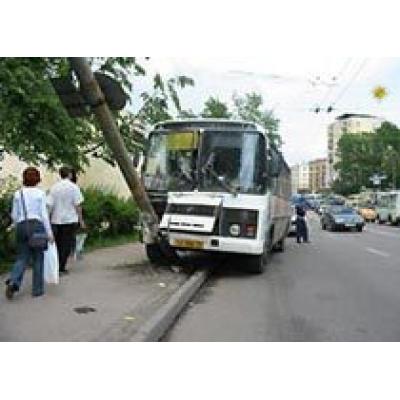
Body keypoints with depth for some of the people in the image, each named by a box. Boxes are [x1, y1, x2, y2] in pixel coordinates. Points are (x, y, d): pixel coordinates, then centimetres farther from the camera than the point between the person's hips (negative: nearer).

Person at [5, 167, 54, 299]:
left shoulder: (18, 194, 6)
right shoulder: (40, 193, -3)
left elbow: (14, 215, 8)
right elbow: (44, 214, -6)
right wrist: (49, 232, -3)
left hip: (22, 226, 3)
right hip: (37, 225, -3)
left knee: (22, 258, 11)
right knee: (38, 259, 8)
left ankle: (13, 282, -12)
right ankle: (37, 289, 13)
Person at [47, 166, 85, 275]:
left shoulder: (54, 187, 3)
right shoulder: (74, 187, -6)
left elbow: (49, 205, 0)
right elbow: (78, 205, -8)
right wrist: (81, 220, -1)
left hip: (56, 220, 4)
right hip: (69, 220, -3)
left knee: (58, 244, 16)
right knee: (66, 244, 2)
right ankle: (61, 268, -1)